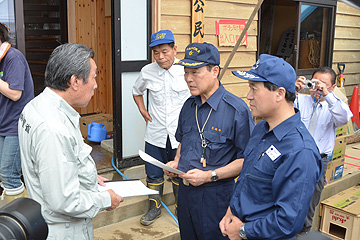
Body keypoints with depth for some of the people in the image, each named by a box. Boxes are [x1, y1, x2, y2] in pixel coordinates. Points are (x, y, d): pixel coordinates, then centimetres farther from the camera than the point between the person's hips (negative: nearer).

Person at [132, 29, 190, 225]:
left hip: (180, 134, -2)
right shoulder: (147, 72, -2)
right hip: (155, 134, 2)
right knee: (153, 174, 12)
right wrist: (142, 110, 6)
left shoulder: (186, 70, -11)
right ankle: (154, 207, 33)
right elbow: (137, 91, 19)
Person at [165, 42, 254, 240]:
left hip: (216, 195, -6)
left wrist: (210, 175, -21)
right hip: (185, 190, 7)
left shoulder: (237, 110, -17)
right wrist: (176, 162, 4)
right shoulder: (189, 106, 6)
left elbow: (246, 160, -17)